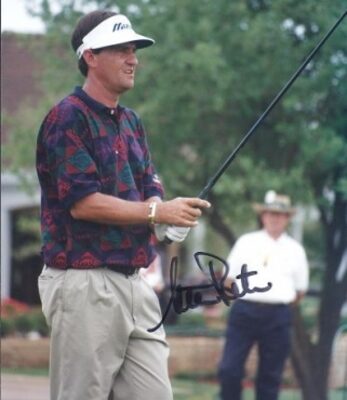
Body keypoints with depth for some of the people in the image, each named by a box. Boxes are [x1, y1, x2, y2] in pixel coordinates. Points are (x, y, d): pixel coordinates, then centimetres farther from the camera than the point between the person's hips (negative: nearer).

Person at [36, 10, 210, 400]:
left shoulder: (131, 122, 16)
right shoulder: (67, 118, -10)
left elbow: (151, 193, 13)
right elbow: (82, 202, -17)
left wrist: (169, 222, -10)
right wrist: (157, 212, -17)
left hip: (134, 282, 8)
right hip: (84, 284, -8)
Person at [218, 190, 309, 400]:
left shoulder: (295, 250, 8)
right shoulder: (247, 243, 6)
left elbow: (300, 290, 13)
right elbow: (229, 277, 11)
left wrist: (280, 301, 9)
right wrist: (248, 295, 7)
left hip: (278, 317, 1)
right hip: (244, 311, -1)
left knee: (270, 376, 5)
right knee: (230, 369, -7)